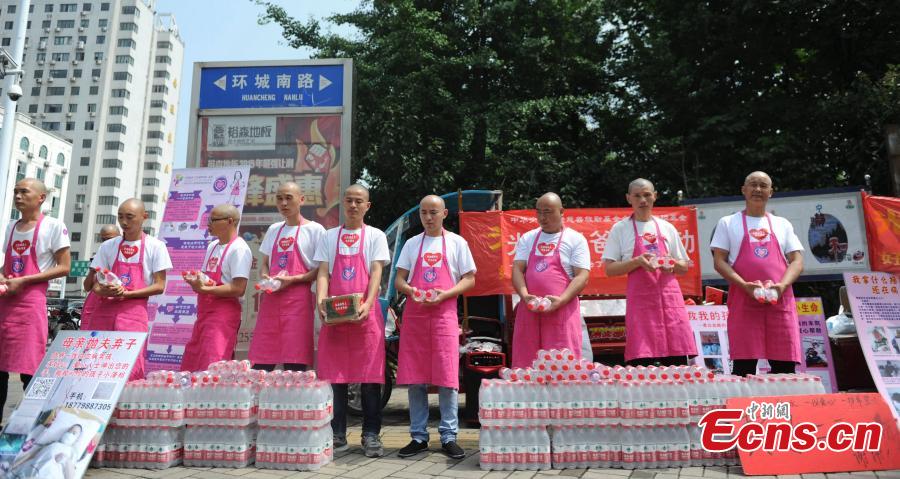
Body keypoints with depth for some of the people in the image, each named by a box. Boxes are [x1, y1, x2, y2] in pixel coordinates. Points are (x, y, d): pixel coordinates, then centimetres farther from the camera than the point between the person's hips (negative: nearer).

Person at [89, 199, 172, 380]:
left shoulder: (155, 246, 2)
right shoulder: (108, 246, 12)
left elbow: (159, 286, -2)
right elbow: (96, 285, 11)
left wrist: (126, 294, -13)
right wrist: (104, 291, -12)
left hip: (133, 312, -3)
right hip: (104, 311, 3)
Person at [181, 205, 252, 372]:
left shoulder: (239, 249, -13)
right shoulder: (212, 246, 14)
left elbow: (238, 289, -19)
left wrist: (205, 289, -20)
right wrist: (197, 282, 0)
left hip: (224, 313, -9)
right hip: (205, 311, 9)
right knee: (189, 367, 13)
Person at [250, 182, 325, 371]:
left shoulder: (314, 229, 1)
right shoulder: (274, 230, 19)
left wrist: (293, 279, -14)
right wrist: (265, 277, 1)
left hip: (298, 300, -5)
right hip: (270, 299, 5)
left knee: (294, 366, -7)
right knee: (260, 363, 1)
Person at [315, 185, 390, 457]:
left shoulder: (375, 236, 10)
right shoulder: (329, 237, 16)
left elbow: (376, 272, -2)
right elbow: (323, 273, 7)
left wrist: (367, 304, -18)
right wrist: (321, 300, -13)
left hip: (365, 313, -2)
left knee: (369, 376, -3)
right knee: (334, 375, 3)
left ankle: (371, 435, 5)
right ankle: (337, 435, 12)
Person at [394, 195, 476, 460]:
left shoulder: (457, 243, 7)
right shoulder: (412, 244, 14)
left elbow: (469, 279, 4)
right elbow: (398, 280, 12)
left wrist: (445, 294, -12)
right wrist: (410, 290, -11)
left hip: (444, 315, -2)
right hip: (414, 316, 3)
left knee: (447, 378, -5)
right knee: (415, 380, 4)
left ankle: (448, 437, 5)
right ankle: (418, 437, 14)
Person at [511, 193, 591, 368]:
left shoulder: (575, 239, 4)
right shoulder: (527, 239, 15)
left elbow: (582, 276, -4)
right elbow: (517, 269, 8)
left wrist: (561, 300, -17)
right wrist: (524, 295, -11)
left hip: (562, 311, -3)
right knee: (525, 362, 3)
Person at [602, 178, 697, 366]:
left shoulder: (667, 228, 14)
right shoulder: (620, 229, 6)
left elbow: (684, 267, 17)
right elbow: (610, 269, 1)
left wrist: (672, 264, -5)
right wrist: (638, 261, -13)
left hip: (669, 296, 3)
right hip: (640, 299, -3)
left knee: (678, 360, -2)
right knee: (641, 361, -9)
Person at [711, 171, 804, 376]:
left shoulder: (782, 224, 18)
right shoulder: (728, 223, 10)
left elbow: (797, 261, 10)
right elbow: (719, 261, 2)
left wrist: (782, 285, -10)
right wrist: (745, 285, -14)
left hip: (780, 302, 3)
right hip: (743, 301, -2)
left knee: (785, 367, -1)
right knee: (744, 366, -5)